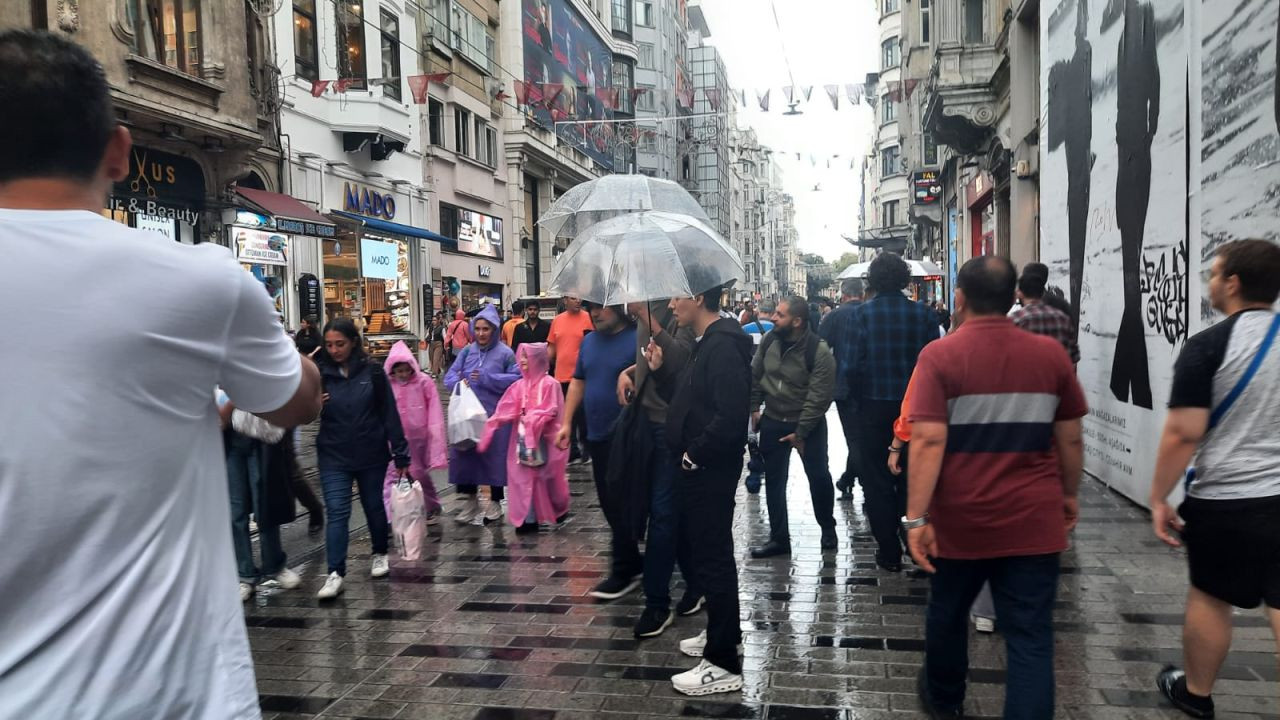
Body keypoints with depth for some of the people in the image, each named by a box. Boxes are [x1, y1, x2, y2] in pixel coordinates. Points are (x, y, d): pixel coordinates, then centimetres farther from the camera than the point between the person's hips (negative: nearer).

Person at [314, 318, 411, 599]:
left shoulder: (372, 371, -6)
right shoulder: (320, 373, -1)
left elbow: (389, 413, -5)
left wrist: (401, 454, -6)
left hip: (372, 454, 0)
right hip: (334, 457, 1)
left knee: (374, 506, 14)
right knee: (336, 512, -6)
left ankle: (380, 554, 35)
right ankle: (335, 574, -4)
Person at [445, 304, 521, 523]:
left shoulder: (505, 353, -4)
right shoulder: (467, 351, 7)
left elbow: (517, 379, -12)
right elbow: (449, 376, 5)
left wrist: (487, 378, -18)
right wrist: (458, 383, -19)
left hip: (495, 415, -4)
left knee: (494, 457, 5)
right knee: (465, 455, 6)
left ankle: (495, 502, 23)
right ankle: (470, 500, 24)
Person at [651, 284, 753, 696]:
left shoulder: (723, 345, -20)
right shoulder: (706, 344, 13)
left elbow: (730, 415, -29)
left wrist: (693, 455, -19)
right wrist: (659, 370, 6)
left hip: (711, 469, -11)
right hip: (699, 467, 11)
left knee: (712, 559, -3)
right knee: (708, 553, 20)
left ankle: (723, 664, 7)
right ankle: (721, 634, 37)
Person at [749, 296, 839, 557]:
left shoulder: (819, 351, -21)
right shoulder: (770, 340, -6)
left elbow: (819, 397, -20)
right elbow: (755, 374, 6)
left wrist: (800, 432, -17)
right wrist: (754, 407, 3)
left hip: (808, 424, -4)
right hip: (772, 421, 4)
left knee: (819, 477, 7)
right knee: (774, 481, 7)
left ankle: (828, 529, 32)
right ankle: (779, 538, 18)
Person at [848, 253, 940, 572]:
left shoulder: (863, 313, -10)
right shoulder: (924, 314, -4)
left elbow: (854, 365, -13)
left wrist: (861, 393, 5)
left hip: (874, 406, -2)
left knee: (877, 481, 9)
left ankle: (889, 552, 13)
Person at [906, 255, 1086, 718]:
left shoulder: (940, 355, -10)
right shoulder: (1051, 354, -1)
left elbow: (928, 442, -18)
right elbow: (1071, 439, 6)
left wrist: (916, 517, -16)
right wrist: (1069, 495, 20)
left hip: (960, 520, -1)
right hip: (1033, 520, 1)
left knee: (947, 614, 21)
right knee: (1031, 638, 5)